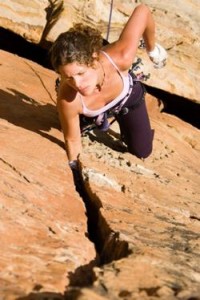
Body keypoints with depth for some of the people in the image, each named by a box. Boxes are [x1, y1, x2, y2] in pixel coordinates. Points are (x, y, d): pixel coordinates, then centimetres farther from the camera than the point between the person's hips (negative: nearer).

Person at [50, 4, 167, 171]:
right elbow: (72, 140, -26)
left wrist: (152, 48, -17)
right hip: (91, 109, 0)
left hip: (128, 96, 1)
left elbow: (142, 10, -33)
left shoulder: (120, 57, -48)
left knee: (142, 152, 16)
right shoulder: (68, 99, -46)